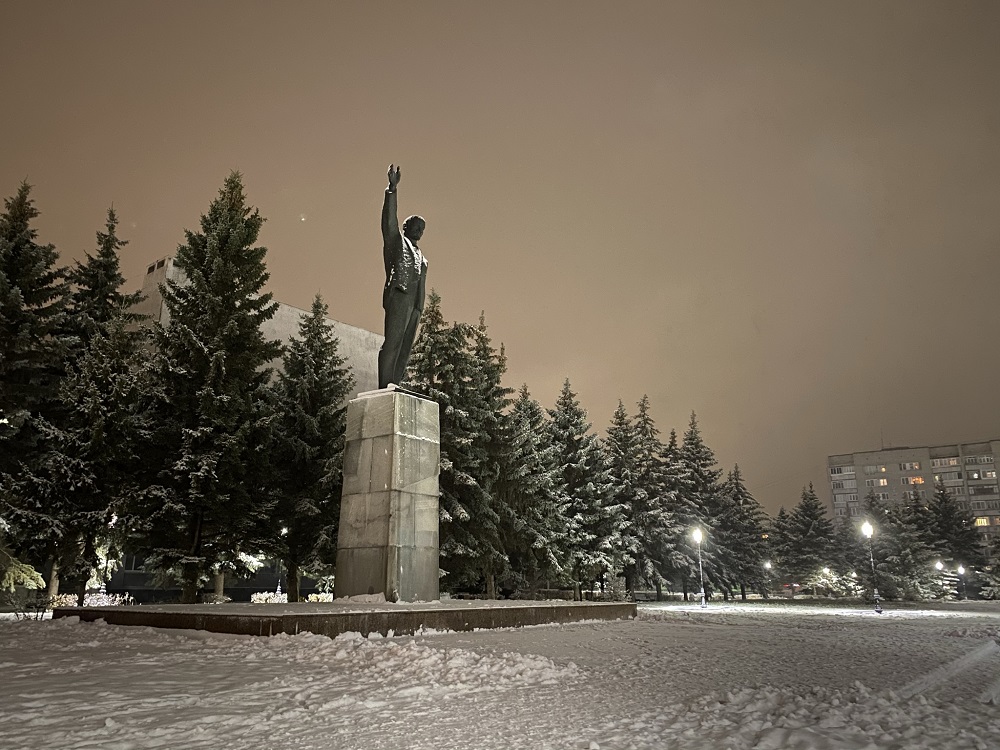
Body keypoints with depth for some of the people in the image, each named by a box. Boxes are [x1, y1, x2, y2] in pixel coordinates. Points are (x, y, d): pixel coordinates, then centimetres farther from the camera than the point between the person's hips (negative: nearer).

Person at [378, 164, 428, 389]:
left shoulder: (420, 256, 32)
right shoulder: (397, 240, 16)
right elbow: (389, 221, -1)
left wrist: (420, 306, 12)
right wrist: (392, 189, -12)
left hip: (414, 303, 7)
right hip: (399, 295, -7)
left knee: (405, 346, -2)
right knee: (393, 342, -16)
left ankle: (395, 385, -5)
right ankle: (386, 387, -22)